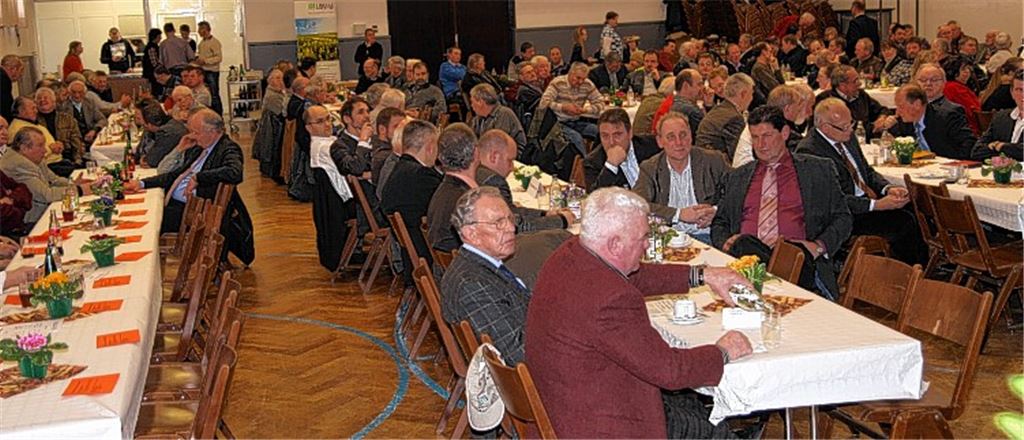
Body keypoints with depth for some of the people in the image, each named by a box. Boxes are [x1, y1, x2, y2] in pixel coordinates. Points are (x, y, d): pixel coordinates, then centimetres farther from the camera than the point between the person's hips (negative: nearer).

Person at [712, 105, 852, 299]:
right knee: (743, 244, -35)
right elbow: (719, 223, 26)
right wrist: (725, 243, 2)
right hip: (747, 254, 2)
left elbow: (842, 218, 15)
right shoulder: (736, 177, 25)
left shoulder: (819, 169, 17)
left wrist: (819, 246, -4)